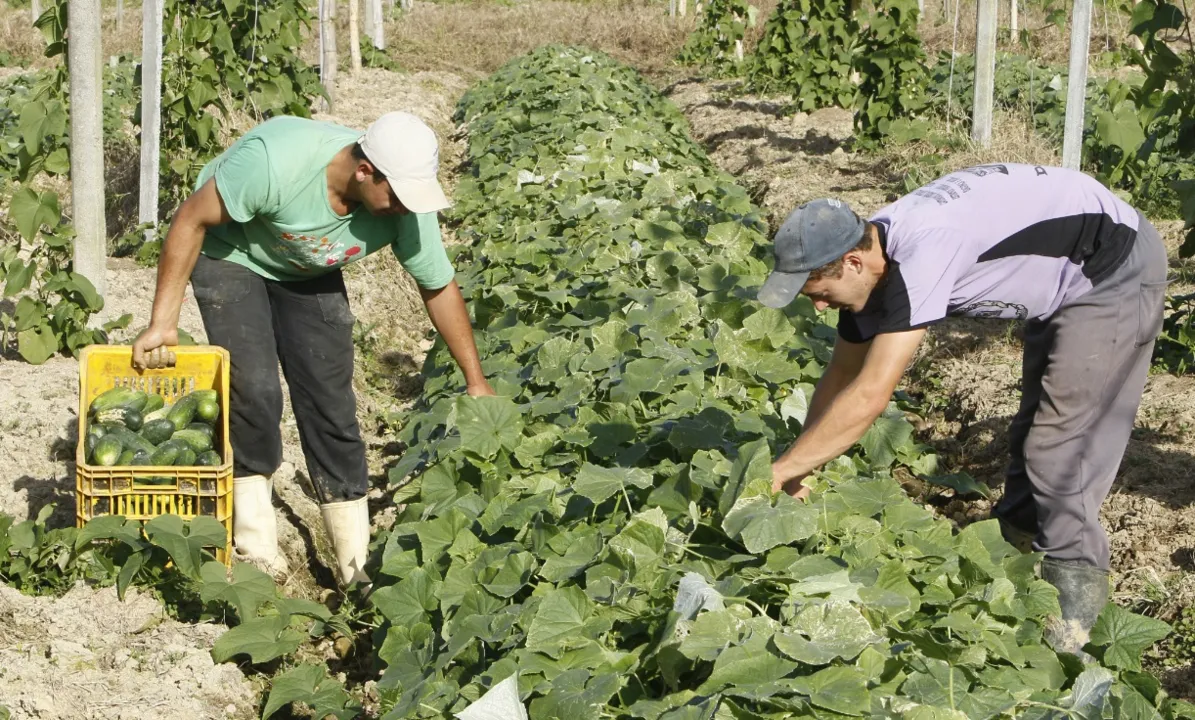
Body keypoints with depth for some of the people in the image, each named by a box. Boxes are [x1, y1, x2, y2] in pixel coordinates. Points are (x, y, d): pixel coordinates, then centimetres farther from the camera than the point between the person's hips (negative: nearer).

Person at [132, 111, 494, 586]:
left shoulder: (408, 210, -27)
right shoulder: (276, 161, -41)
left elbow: (440, 289, -10)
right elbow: (191, 220, -27)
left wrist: (476, 383, -3)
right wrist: (163, 322, -27)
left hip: (307, 272, 4)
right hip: (230, 254, -4)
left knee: (332, 401, -4)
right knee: (255, 387, -20)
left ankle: (357, 564, 5)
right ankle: (254, 540, -1)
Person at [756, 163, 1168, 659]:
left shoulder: (921, 254, -36)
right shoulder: (873, 262, -7)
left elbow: (869, 396, -36)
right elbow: (841, 379, 3)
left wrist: (781, 471, -29)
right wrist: (797, 476, 1)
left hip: (1116, 273, -9)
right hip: (1066, 281, 9)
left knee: (1062, 446, -10)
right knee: (1035, 429, 18)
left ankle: (1072, 609, 0)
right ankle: (1013, 545, 31)